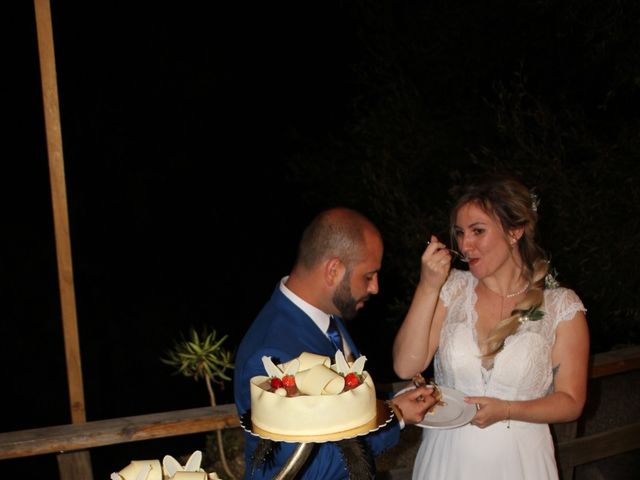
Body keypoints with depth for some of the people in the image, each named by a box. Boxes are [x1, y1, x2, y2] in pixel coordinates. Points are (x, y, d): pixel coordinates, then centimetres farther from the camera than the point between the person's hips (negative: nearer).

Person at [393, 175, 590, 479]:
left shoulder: (561, 306, -8)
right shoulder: (452, 288, -4)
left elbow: (570, 402, -4)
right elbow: (405, 367, -11)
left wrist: (505, 410, -20)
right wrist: (428, 286, -17)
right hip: (447, 455, 2)